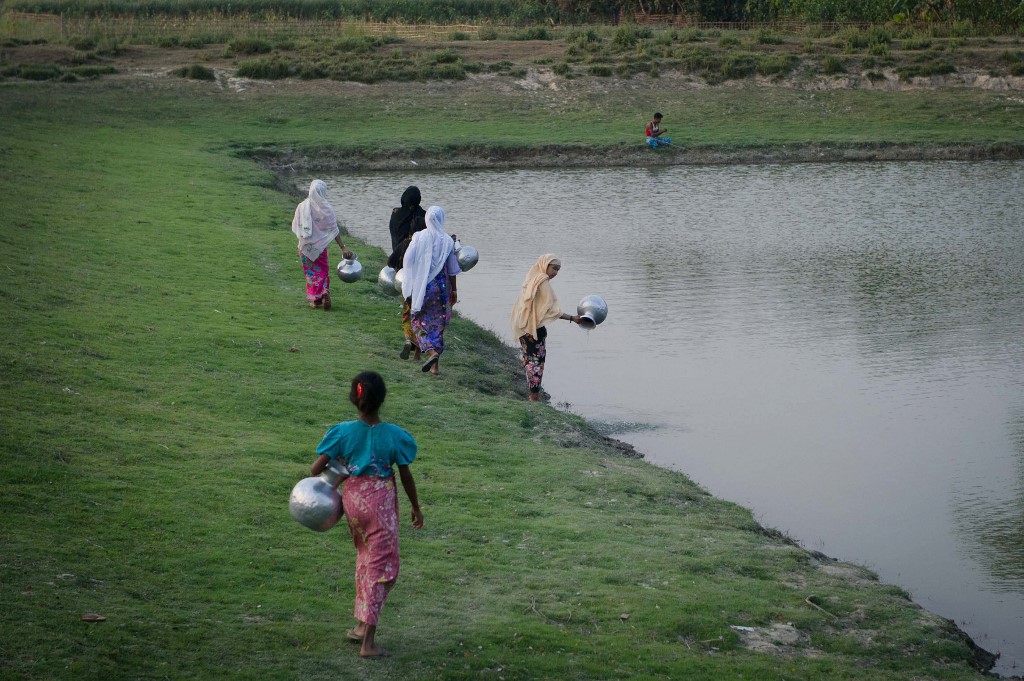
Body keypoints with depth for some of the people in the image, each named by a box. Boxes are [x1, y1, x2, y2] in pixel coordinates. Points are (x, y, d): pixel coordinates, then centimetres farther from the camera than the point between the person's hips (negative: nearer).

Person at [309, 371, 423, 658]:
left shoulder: (343, 432, -9)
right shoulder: (393, 435, -13)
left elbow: (315, 469, -11)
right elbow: (406, 476, -3)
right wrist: (416, 507, 11)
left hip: (352, 498, 3)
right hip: (381, 501, -3)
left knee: (365, 557, 24)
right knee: (381, 567, 2)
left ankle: (361, 625, 26)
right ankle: (368, 640, -3)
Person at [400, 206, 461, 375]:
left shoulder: (419, 237, -8)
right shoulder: (447, 240, -2)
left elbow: (407, 261, -5)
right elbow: (452, 270, 3)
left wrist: (408, 286, 9)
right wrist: (454, 290, 13)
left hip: (422, 286, -2)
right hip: (441, 286, 2)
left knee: (419, 321, 8)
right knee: (438, 323, 10)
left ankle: (431, 351, -17)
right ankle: (435, 365, 10)